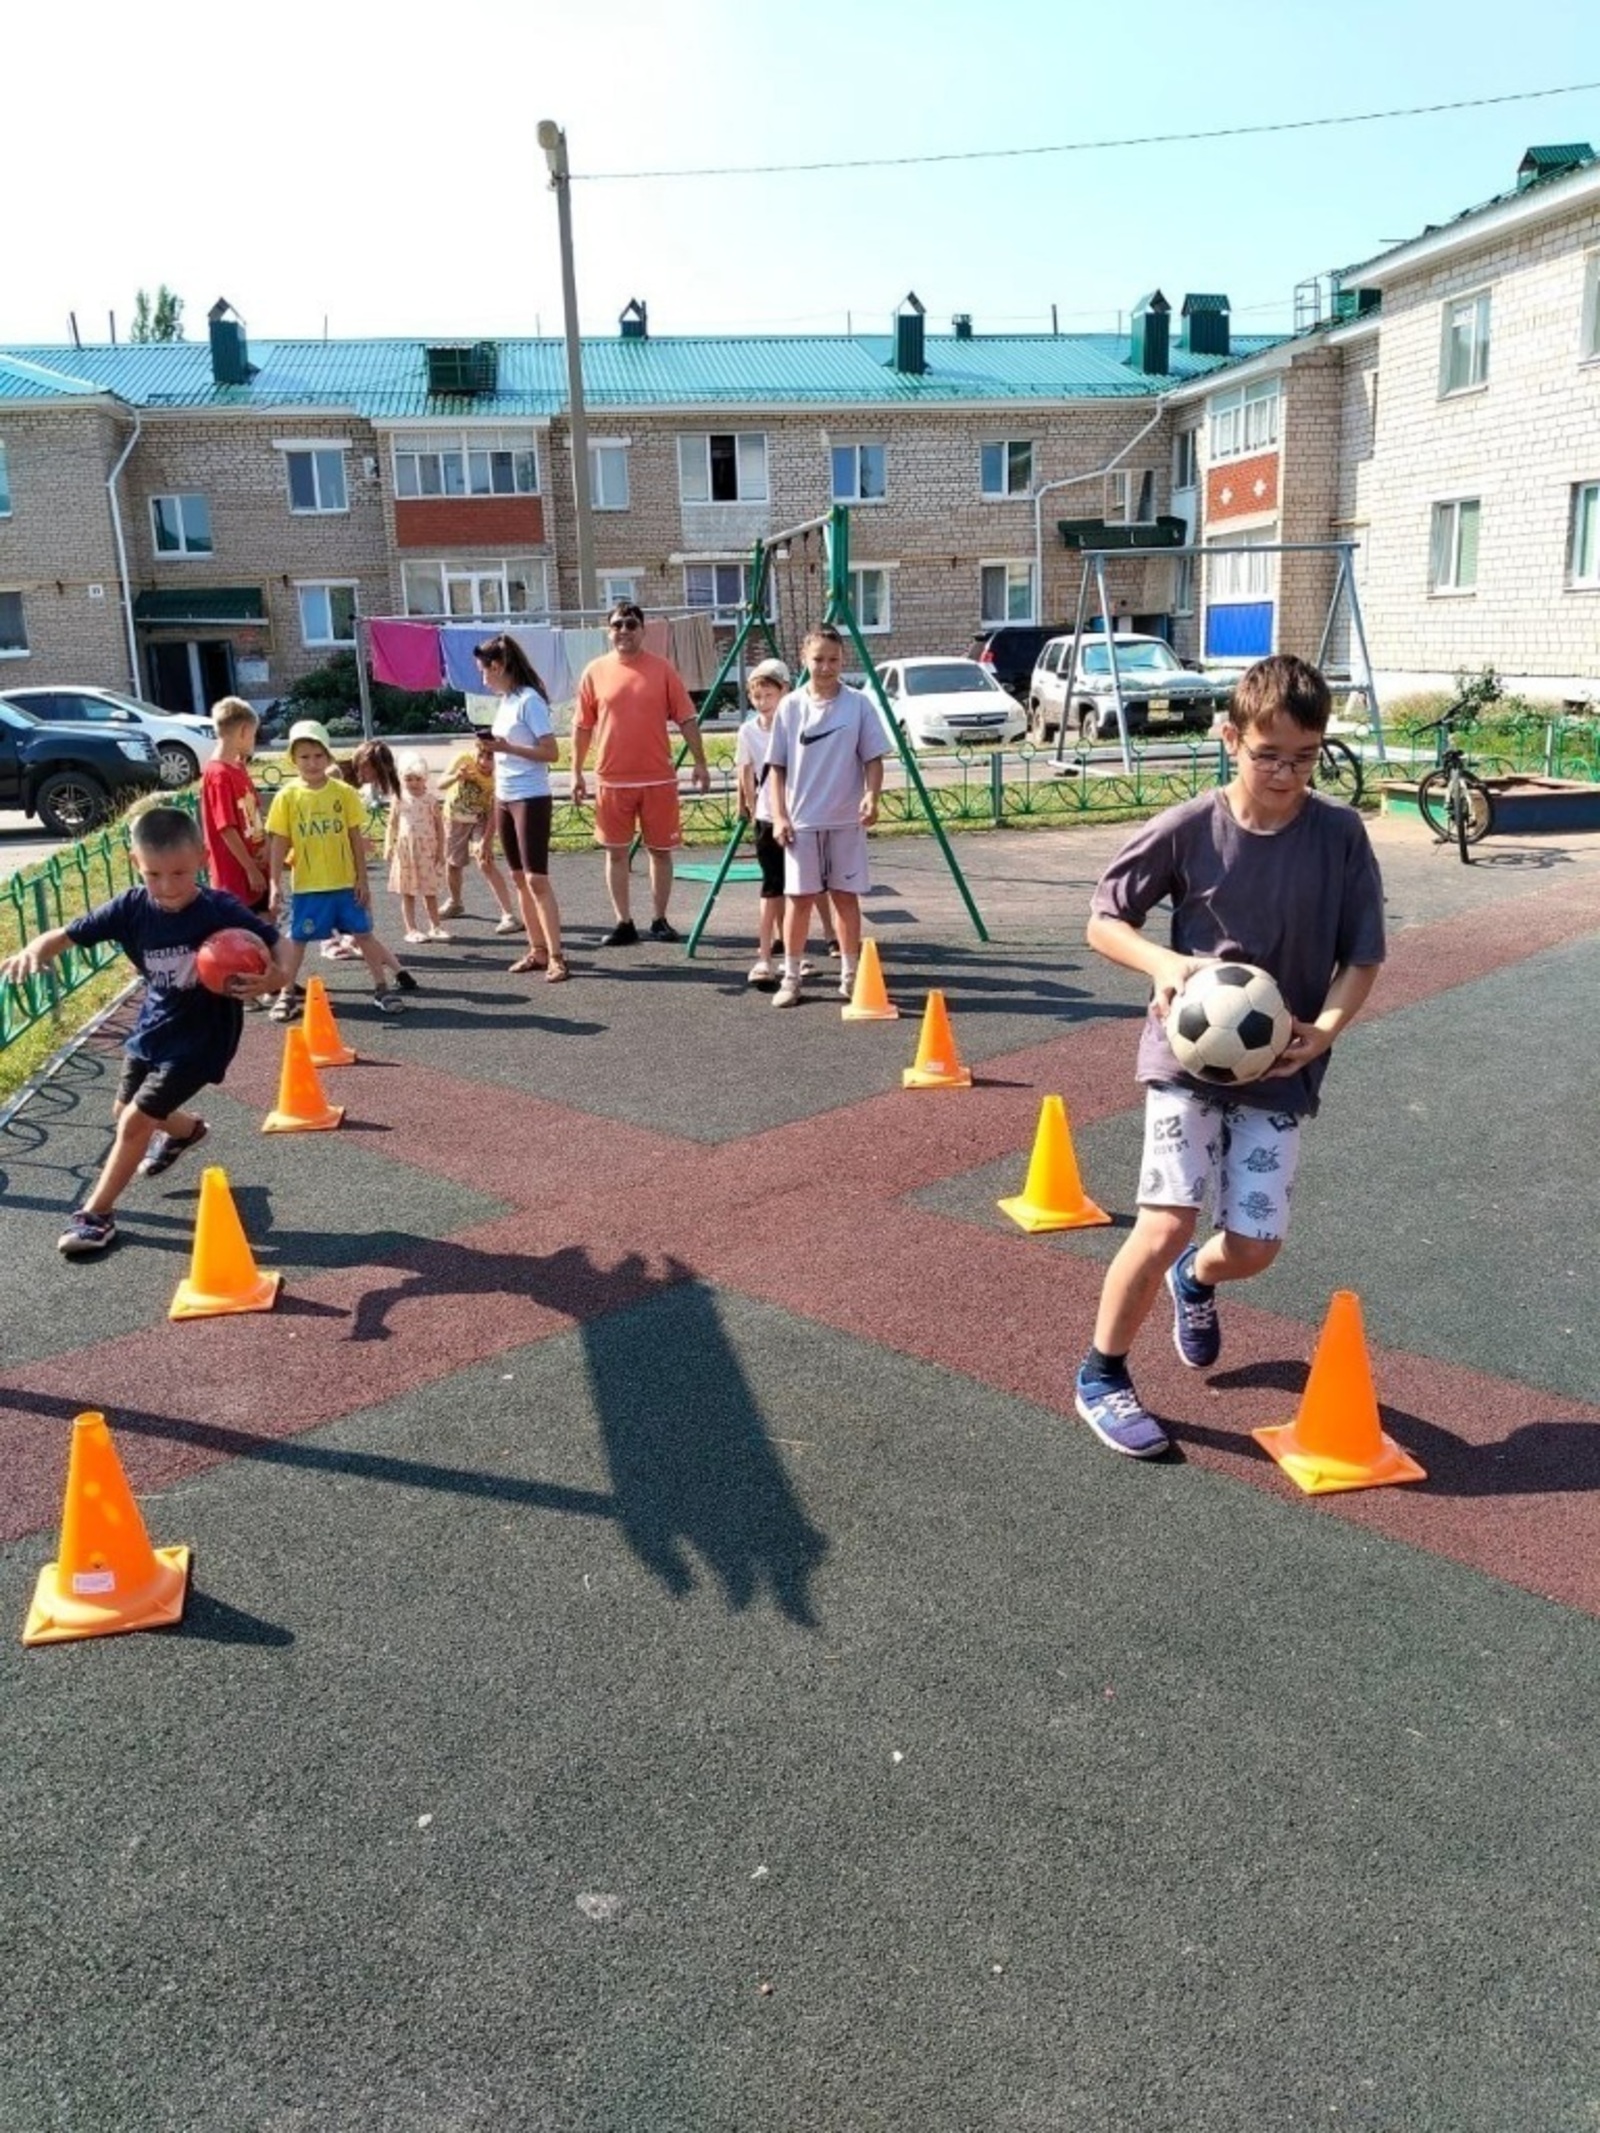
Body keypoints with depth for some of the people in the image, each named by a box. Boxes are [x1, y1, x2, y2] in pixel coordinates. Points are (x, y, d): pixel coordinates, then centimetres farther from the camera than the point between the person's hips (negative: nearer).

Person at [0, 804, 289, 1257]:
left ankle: (97, 1213, 13)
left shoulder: (222, 910, -24)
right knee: (124, 1112, 24)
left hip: (201, 1036, -6)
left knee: (135, 1122, -7)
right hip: (153, 1028, 6)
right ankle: (186, 1129, 57)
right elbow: (67, 934, -12)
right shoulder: (131, 908, -14)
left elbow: (274, 943, -14)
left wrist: (276, 975, -36)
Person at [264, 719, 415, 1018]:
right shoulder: (287, 797, -4)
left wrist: (362, 879, 1)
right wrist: (275, 885, -4)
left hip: (345, 882, 1)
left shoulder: (344, 792, -3)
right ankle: (287, 994, 21)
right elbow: (279, 844, -1)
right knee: (297, 938, 9)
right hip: (307, 885, 0)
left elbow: (356, 838, 2)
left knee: (364, 934, 7)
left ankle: (382, 987, 19)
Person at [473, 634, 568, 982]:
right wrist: (491, 749, 0)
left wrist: (506, 747, -21)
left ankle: (556, 956, -8)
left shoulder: (529, 700, -13)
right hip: (504, 799, 9)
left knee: (536, 879, -11)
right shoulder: (504, 702, 13)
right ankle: (538, 950, 17)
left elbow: (551, 752, -18)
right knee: (518, 878, 10)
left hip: (531, 799, -9)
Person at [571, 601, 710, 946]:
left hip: (658, 779, -1)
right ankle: (623, 923, 15)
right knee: (616, 852, 6)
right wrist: (576, 772, 5)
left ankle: (659, 920, 19)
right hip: (611, 780, 1)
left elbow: (687, 719, 1)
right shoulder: (595, 672, 2)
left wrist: (700, 763, -4)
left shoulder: (662, 669, 0)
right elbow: (582, 726, 7)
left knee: (660, 850, 7)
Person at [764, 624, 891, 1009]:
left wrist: (871, 796, -16)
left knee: (846, 895, 7)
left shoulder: (859, 704, 0)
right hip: (801, 820, 0)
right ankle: (791, 977, 11)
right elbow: (777, 767, 3)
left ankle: (850, 975, 17)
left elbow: (873, 759, 1)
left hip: (846, 820, 0)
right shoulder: (790, 706, 1)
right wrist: (779, 815, -4)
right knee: (798, 897, 3)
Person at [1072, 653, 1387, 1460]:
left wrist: (1324, 1030, -19)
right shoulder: (1187, 829, -10)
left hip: (1279, 1066, 2)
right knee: (1167, 1224, -13)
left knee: (1254, 1246, 0)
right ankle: (1101, 1376, 10)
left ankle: (1195, 1279, 39)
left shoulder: (1340, 835, -6)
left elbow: (1362, 957, 0)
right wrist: (1163, 962, -22)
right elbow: (1103, 920, -2)